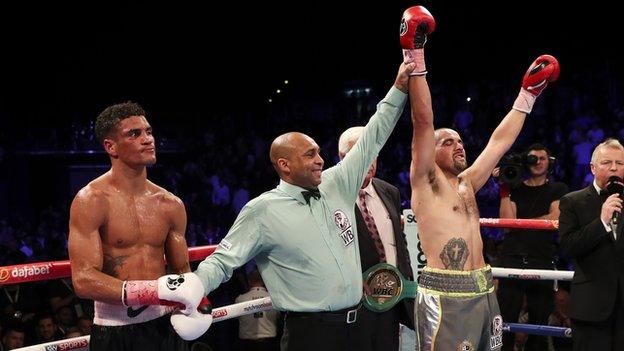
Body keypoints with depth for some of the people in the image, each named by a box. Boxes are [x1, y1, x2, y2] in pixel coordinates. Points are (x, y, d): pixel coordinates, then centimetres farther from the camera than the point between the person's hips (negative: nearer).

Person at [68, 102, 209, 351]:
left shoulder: (171, 205, 6)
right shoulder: (91, 201, -10)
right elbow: (84, 281, -18)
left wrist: (192, 303, -7)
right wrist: (157, 291, -26)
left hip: (165, 326, 4)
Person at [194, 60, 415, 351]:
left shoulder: (337, 185, 7)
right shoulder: (262, 211, -7)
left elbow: (371, 139, 12)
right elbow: (222, 261, -6)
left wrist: (399, 87, 11)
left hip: (357, 324, 6)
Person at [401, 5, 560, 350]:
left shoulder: (467, 183, 17)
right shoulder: (426, 180, -2)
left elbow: (500, 141, 21)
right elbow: (422, 122, -12)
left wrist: (528, 92, 24)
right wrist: (415, 55, -19)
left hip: (483, 292, 7)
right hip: (444, 295, -7)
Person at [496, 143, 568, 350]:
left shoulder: (558, 189, 13)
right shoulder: (515, 189, 14)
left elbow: (555, 218, -3)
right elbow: (507, 220, 1)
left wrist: (520, 222, 2)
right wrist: (504, 190, -4)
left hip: (542, 262, 0)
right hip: (512, 259, 0)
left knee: (539, 323, 2)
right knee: (504, 322, -7)